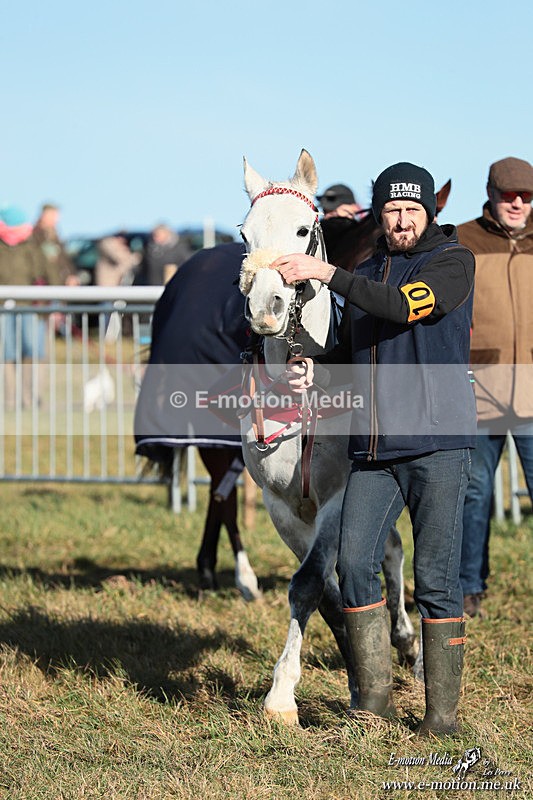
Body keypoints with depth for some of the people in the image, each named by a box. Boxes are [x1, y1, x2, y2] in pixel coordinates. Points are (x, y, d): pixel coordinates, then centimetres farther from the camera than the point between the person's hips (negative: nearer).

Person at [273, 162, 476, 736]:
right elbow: (351, 354, 22)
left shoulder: (453, 262, 0)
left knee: (435, 578, -4)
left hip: (437, 442, -5)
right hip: (373, 449, 5)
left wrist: (327, 274, -22)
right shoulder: (366, 275, 19)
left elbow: (404, 306, -18)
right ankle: (374, 699, 5)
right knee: (354, 565, -5)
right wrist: (316, 371, 0)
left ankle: (443, 711, 3)